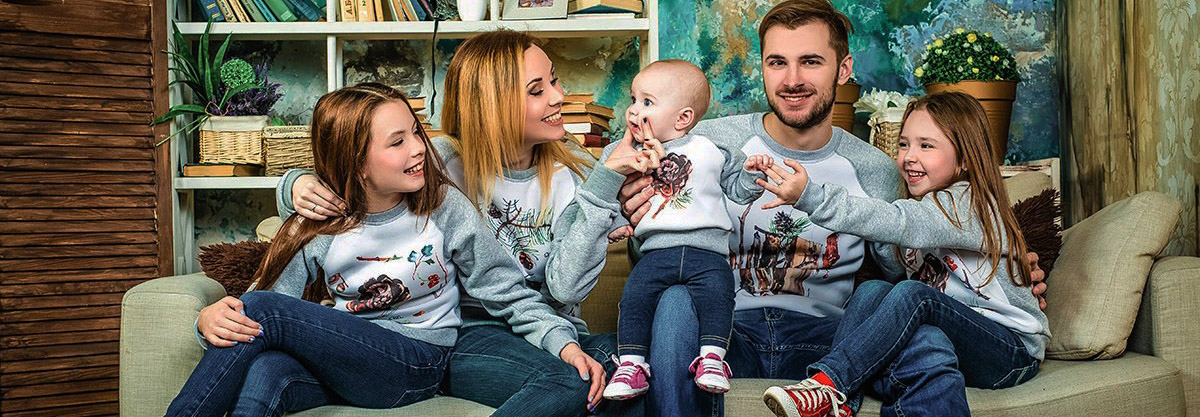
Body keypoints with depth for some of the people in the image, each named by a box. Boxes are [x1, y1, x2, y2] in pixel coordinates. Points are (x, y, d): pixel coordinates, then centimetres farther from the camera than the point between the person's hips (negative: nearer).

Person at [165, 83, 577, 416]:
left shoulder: (444, 208, -4)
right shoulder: (318, 231, 1)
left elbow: (509, 293, -1)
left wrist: (563, 343, -16)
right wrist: (211, 320, -22)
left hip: (416, 364, -3)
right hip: (343, 360, 3)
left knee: (261, 310, -23)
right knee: (263, 374, -35)